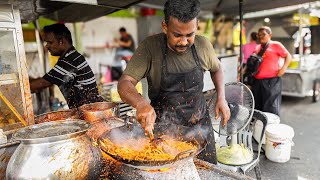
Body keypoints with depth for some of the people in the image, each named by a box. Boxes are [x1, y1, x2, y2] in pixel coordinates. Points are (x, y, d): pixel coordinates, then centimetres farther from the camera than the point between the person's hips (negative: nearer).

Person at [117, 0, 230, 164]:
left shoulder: (203, 45, -7)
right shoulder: (150, 47, -17)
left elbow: (216, 68, 12)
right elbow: (124, 83, -23)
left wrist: (221, 98, -1)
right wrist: (141, 103, -43)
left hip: (199, 125, 3)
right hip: (162, 125, -2)